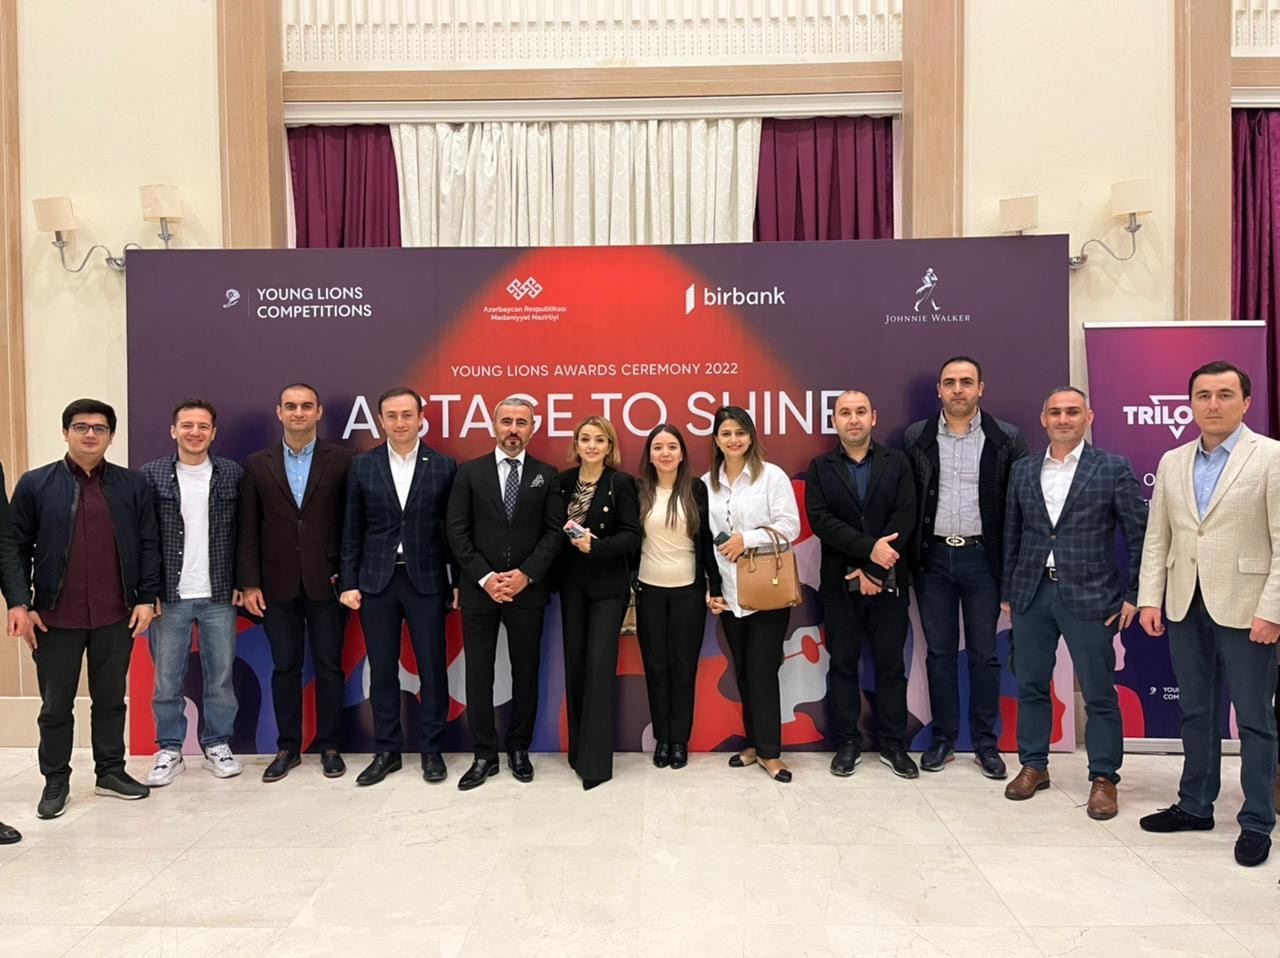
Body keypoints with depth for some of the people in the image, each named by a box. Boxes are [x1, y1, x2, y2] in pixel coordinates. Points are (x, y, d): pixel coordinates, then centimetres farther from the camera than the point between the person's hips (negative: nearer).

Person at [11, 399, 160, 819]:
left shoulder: (133, 484, 2)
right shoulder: (35, 484, -1)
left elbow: (148, 544, 3)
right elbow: (18, 548, 1)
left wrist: (146, 598, -2)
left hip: (116, 616, 1)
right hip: (55, 618, -1)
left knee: (110, 699, 14)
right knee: (56, 704, 11)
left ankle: (111, 771, 28)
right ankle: (55, 780, 25)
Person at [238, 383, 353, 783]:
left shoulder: (341, 459, -1)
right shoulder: (257, 464, 5)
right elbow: (248, 529, 4)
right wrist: (250, 583, -1)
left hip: (326, 581, -2)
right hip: (277, 583, 2)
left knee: (328, 666, 6)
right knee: (285, 667, 10)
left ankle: (329, 746, 19)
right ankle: (287, 747, 22)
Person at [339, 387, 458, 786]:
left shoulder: (444, 466, 0)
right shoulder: (363, 465, 3)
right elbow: (352, 529, 5)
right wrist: (349, 582, 1)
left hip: (426, 580, -1)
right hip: (376, 580, 1)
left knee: (432, 668, 5)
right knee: (382, 670, 8)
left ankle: (431, 750, 18)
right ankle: (386, 751, 21)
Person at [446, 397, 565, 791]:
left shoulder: (547, 475, 5)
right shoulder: (469, 472, 4)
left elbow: (555, 531, -1)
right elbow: (456, 531, -2)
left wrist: (525, 574, -12)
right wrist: (485, 577, -11)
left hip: (528, 590, 0)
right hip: (479, 589, 0)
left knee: (525, 670, 8)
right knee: (478, 671, 4)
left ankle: (519, 749, 22)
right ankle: (484, 754, 15)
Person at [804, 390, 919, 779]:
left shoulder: (897, 463, 5)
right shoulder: (820, 468, 5)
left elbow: (905, 516, -5)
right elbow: (820, 519, -8)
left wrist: (873, 570, -13)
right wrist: (869, 548, -19)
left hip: (887, 582, 0)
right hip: (839, 584, 0)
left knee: (891, 665, 6)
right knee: (843, 665, 6)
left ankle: (893, 744, 18)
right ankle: (847, 743, 17)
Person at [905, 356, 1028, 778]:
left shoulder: (1007, 438, -1)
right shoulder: (916, 437, 2)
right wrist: (908, 555, -2)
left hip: (982, 557, -1)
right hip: (933, 557, 1)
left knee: (984, 653, 7)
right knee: (939, 652, 9)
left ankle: (985, 742, 20)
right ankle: (943, 739, 21)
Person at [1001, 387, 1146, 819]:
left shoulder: (1114, 468, -2)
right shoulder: (1023, 470, 8)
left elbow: (1138, 536, -1)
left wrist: (1133, 595, -4)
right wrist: (1008, 591, 11)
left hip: (1089, 596, -3)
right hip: (1031, 594, 4)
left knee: (1099, 694, 4)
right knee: (1031, 686, 12)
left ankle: (1103, 777, 19)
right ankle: (1033, 765, 26)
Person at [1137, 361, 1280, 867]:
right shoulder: (1171, 462, 9)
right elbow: (1157, 537, 10)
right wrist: (1150, 598, 3)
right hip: (1185, 607, 5)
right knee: (1196, 712, 15)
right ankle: (1195, 805, 28)